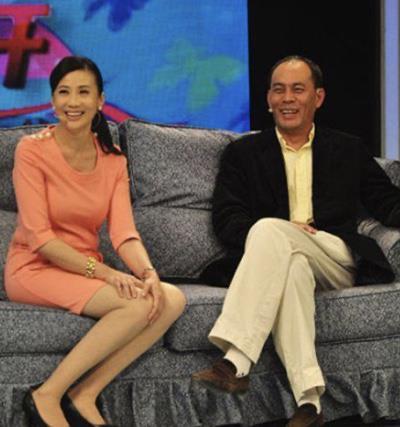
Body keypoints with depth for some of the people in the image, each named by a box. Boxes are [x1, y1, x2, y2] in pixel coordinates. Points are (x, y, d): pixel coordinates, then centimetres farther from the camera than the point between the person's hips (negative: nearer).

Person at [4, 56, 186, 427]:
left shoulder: (113, 162, 8)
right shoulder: (32, 150, -9)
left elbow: (124, 232, -4)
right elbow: (39, 238, -15)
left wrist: (148, 272, -24)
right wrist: (104, 272, -23)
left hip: (86, 271, 6)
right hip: (34, 270, -6)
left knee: (172, 299, -20)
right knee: (141, 303, -28)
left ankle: (84, 396, -17)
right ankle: (46, 397, -20)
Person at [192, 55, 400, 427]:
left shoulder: (348, 150, 22)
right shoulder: (242, 153, 18)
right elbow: (225, 221, 6)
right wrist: (285, 234, -13)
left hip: (338, 263, 0)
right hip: (278, 257, 0)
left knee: (268, 229, -31)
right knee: (290, 265, -37)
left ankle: (236, 361, -42)